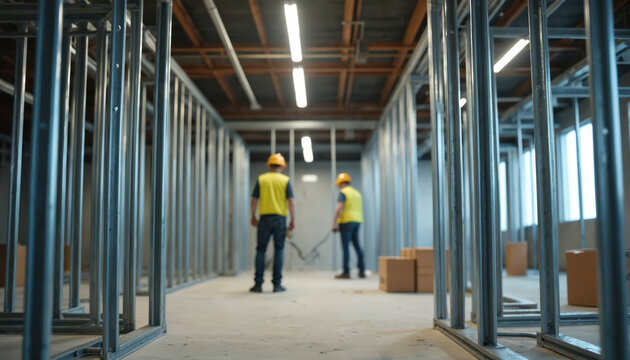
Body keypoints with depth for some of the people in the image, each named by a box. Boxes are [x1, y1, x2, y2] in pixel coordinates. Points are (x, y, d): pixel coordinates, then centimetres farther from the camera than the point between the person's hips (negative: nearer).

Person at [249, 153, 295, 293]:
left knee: (261, 250, 5)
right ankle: (277, 284, 5)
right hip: (280, 218, 0)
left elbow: (254, 200, 2)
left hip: (264, 218, 1)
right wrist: (293, 220, 3)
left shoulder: (261, 179, 5)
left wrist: (253, 217, 13)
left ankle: (258, 284, 2)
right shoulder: (285, 180, 3)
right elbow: (290, 202, -3)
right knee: (278, 250, 5)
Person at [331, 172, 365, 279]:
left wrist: (334, 223, -17)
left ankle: (346, 272, -5)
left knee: (345, 246, -5)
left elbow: (339, 208, -17)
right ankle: (362, 271, 11)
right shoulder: (357, 193, 19)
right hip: (357, 221, 7)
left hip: (346, 221, -7)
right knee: (357, 245, 11)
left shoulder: (343, 192, -6)